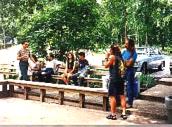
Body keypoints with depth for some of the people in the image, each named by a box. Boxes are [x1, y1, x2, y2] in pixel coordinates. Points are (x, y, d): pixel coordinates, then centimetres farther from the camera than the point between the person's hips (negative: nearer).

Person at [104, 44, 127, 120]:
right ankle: (124, 113, 12)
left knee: (112, 96, -1)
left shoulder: (112, 57, -10)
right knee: (122, 96, 11)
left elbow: (106, 65, -5)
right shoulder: (120, 57, 11)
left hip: (114, 79, -7)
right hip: (121, 78, 7)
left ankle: (113, 114, 3)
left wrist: (106, 58, 5)